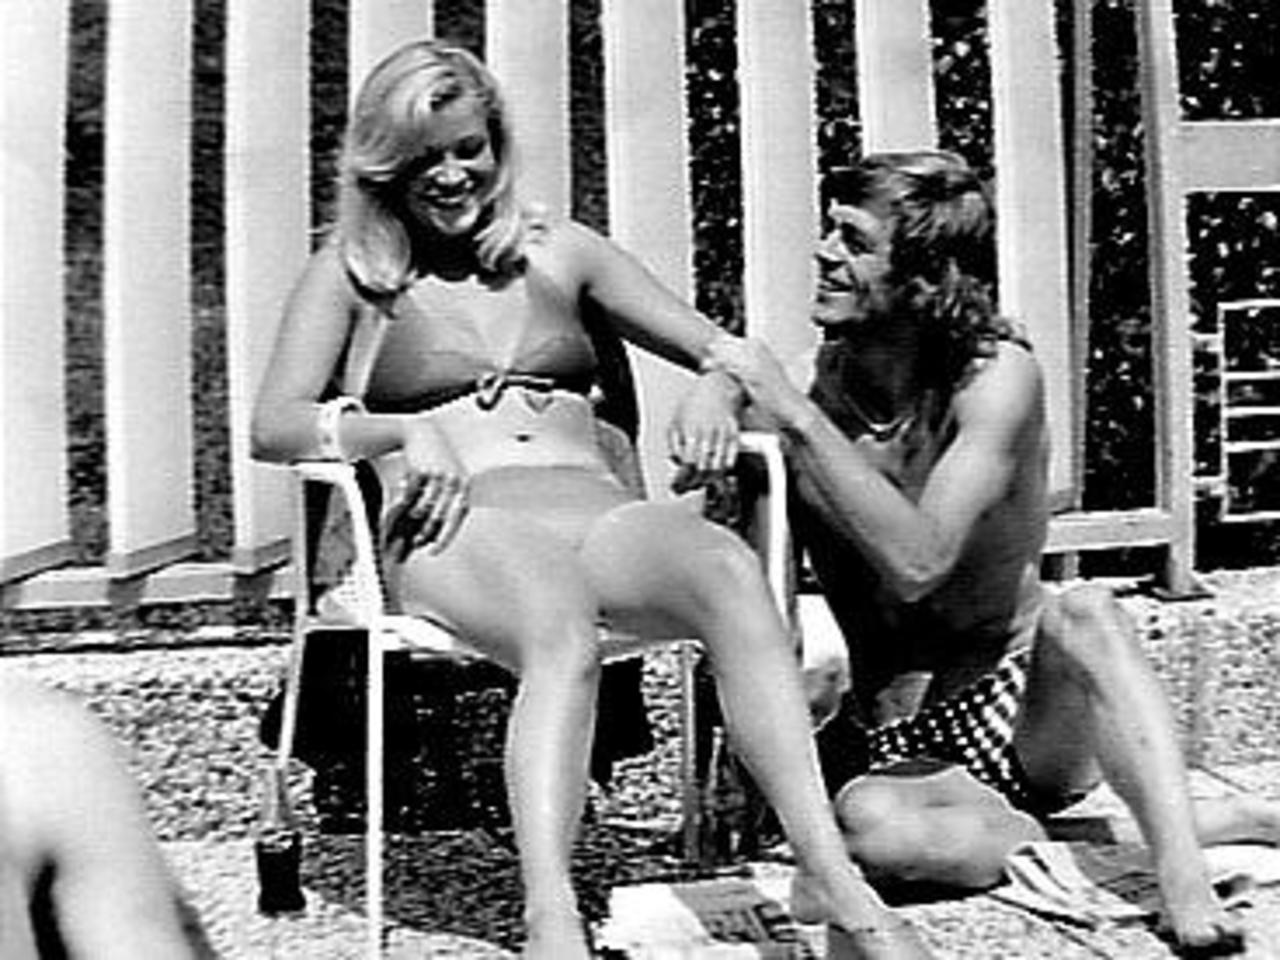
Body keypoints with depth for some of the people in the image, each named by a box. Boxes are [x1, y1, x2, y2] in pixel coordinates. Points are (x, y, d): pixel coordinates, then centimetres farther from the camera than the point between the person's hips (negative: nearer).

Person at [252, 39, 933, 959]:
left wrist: (716, 388, -6)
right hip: (459, 530, -2)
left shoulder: (559, 251, 22)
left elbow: (726, 351, 20)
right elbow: (274, 424, 3)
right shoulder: (350, 271, 17)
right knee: (561, 628, -38)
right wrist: (406, 432, -15)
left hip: (599, 510, 2)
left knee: (729, 569, -33)